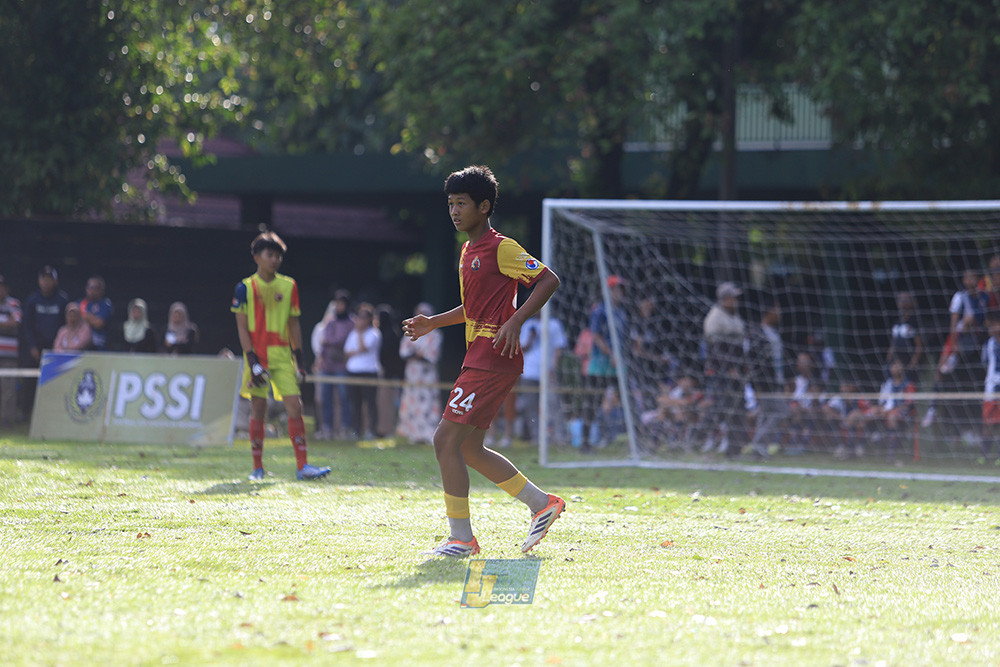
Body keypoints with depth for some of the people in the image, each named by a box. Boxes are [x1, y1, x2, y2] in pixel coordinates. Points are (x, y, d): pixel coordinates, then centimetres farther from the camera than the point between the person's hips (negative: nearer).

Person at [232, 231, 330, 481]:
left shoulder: (289, 286, 9)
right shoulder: (245, 288, 0)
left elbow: (294, 324, 13)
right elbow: (242, 328, -3)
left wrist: (298, 358, 7)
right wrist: (252, 361, -11)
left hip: (282, 355, 2)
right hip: (257, 355, -2)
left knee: (295, 406, -8)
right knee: (258, 409, 1)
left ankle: (302, 466, -9)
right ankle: (257, 468, 11)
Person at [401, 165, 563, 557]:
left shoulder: (501, 248, -10)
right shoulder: (468, 251, 18)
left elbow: (548, 280, -14)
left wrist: (515, 321, -21)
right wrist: (433, 323, 18)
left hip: (492, 362, -10)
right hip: (478, 360, 10)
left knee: (446, 440, -12)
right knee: (468, 449, 12)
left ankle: (462, 539, -8)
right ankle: (542, 504, 21)